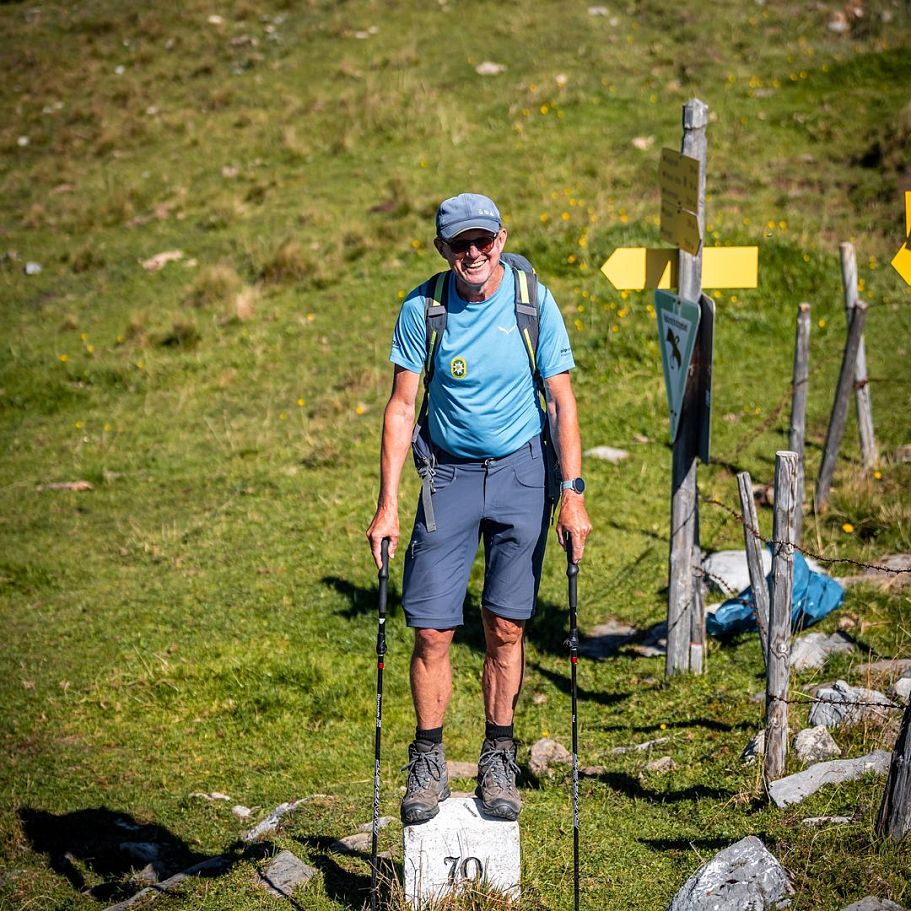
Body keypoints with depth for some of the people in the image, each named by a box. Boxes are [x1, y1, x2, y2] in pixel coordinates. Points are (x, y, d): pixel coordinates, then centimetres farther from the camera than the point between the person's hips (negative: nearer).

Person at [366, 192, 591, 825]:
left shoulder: (533, 302, -7)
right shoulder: (423, 308, -6)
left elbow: (562, 403, -4)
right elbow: (402, 407, -3)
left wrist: (573, 494, -12)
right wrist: (388, 505, -8)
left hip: (521, 471, 0)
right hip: (451, 473, 0)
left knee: (506, 625, 1)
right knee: (432, 628, -4)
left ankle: (498, 760, 14)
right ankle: (428, 763, 10)